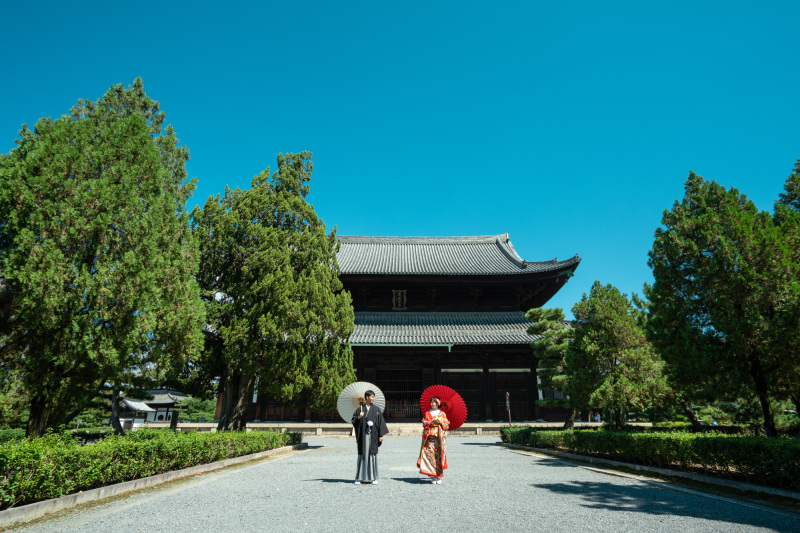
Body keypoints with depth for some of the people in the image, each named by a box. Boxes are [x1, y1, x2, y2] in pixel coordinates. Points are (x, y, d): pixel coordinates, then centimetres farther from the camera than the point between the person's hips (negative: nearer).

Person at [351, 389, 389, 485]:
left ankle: (373, 478, 7)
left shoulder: (376, 409, 6)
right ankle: (360, 478, 9)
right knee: (362, 455, 1)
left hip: (373, 435, 0)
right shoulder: (360, 409, 4)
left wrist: (381, 435, -1)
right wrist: (359, 417, -15)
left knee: (372, 454, 0)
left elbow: (381, 422, 5)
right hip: (363, 435, 0)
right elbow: (353, 420, 5)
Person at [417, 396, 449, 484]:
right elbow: (424, 424, 5)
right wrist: (431, 421, -9)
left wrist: (441, 422, -9)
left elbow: (447, 425, 7)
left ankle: (439, 477, 3)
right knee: (430, 455, -8)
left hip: (440, 437, 0)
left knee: (439, 455, -4)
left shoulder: (442, 414, 10)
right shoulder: (427, 413, 11)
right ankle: (433, 476, -2)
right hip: (430, 437, 0)